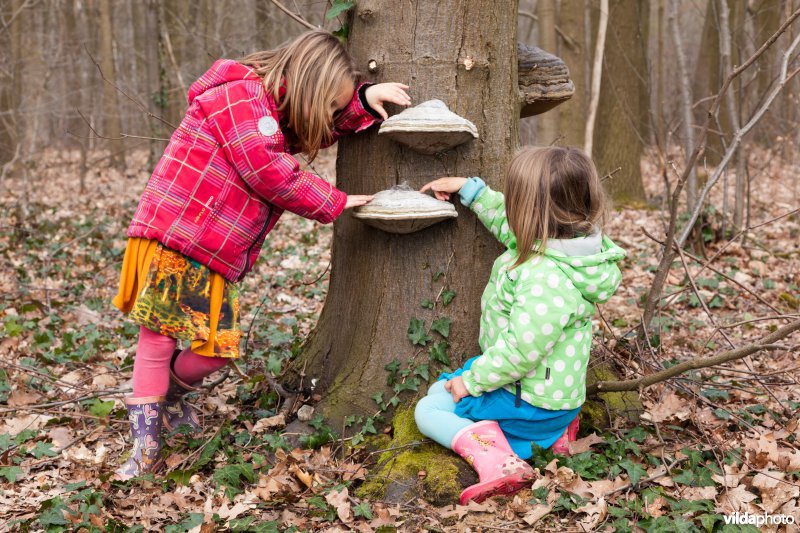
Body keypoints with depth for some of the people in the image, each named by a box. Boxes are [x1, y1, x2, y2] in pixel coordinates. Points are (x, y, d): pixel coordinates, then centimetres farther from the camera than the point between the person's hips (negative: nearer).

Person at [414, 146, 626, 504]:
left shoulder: (547, 278, -35)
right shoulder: (557, 242, -6)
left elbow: (520, 350, -32)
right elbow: (510, 225, 16)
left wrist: (472, 381, -18)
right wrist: (469, 189, 14)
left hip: (531, 403, -9)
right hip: (548, 389, 9)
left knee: (428, 410, 0)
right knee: (439, 388, 27)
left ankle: (494, 460, -22)